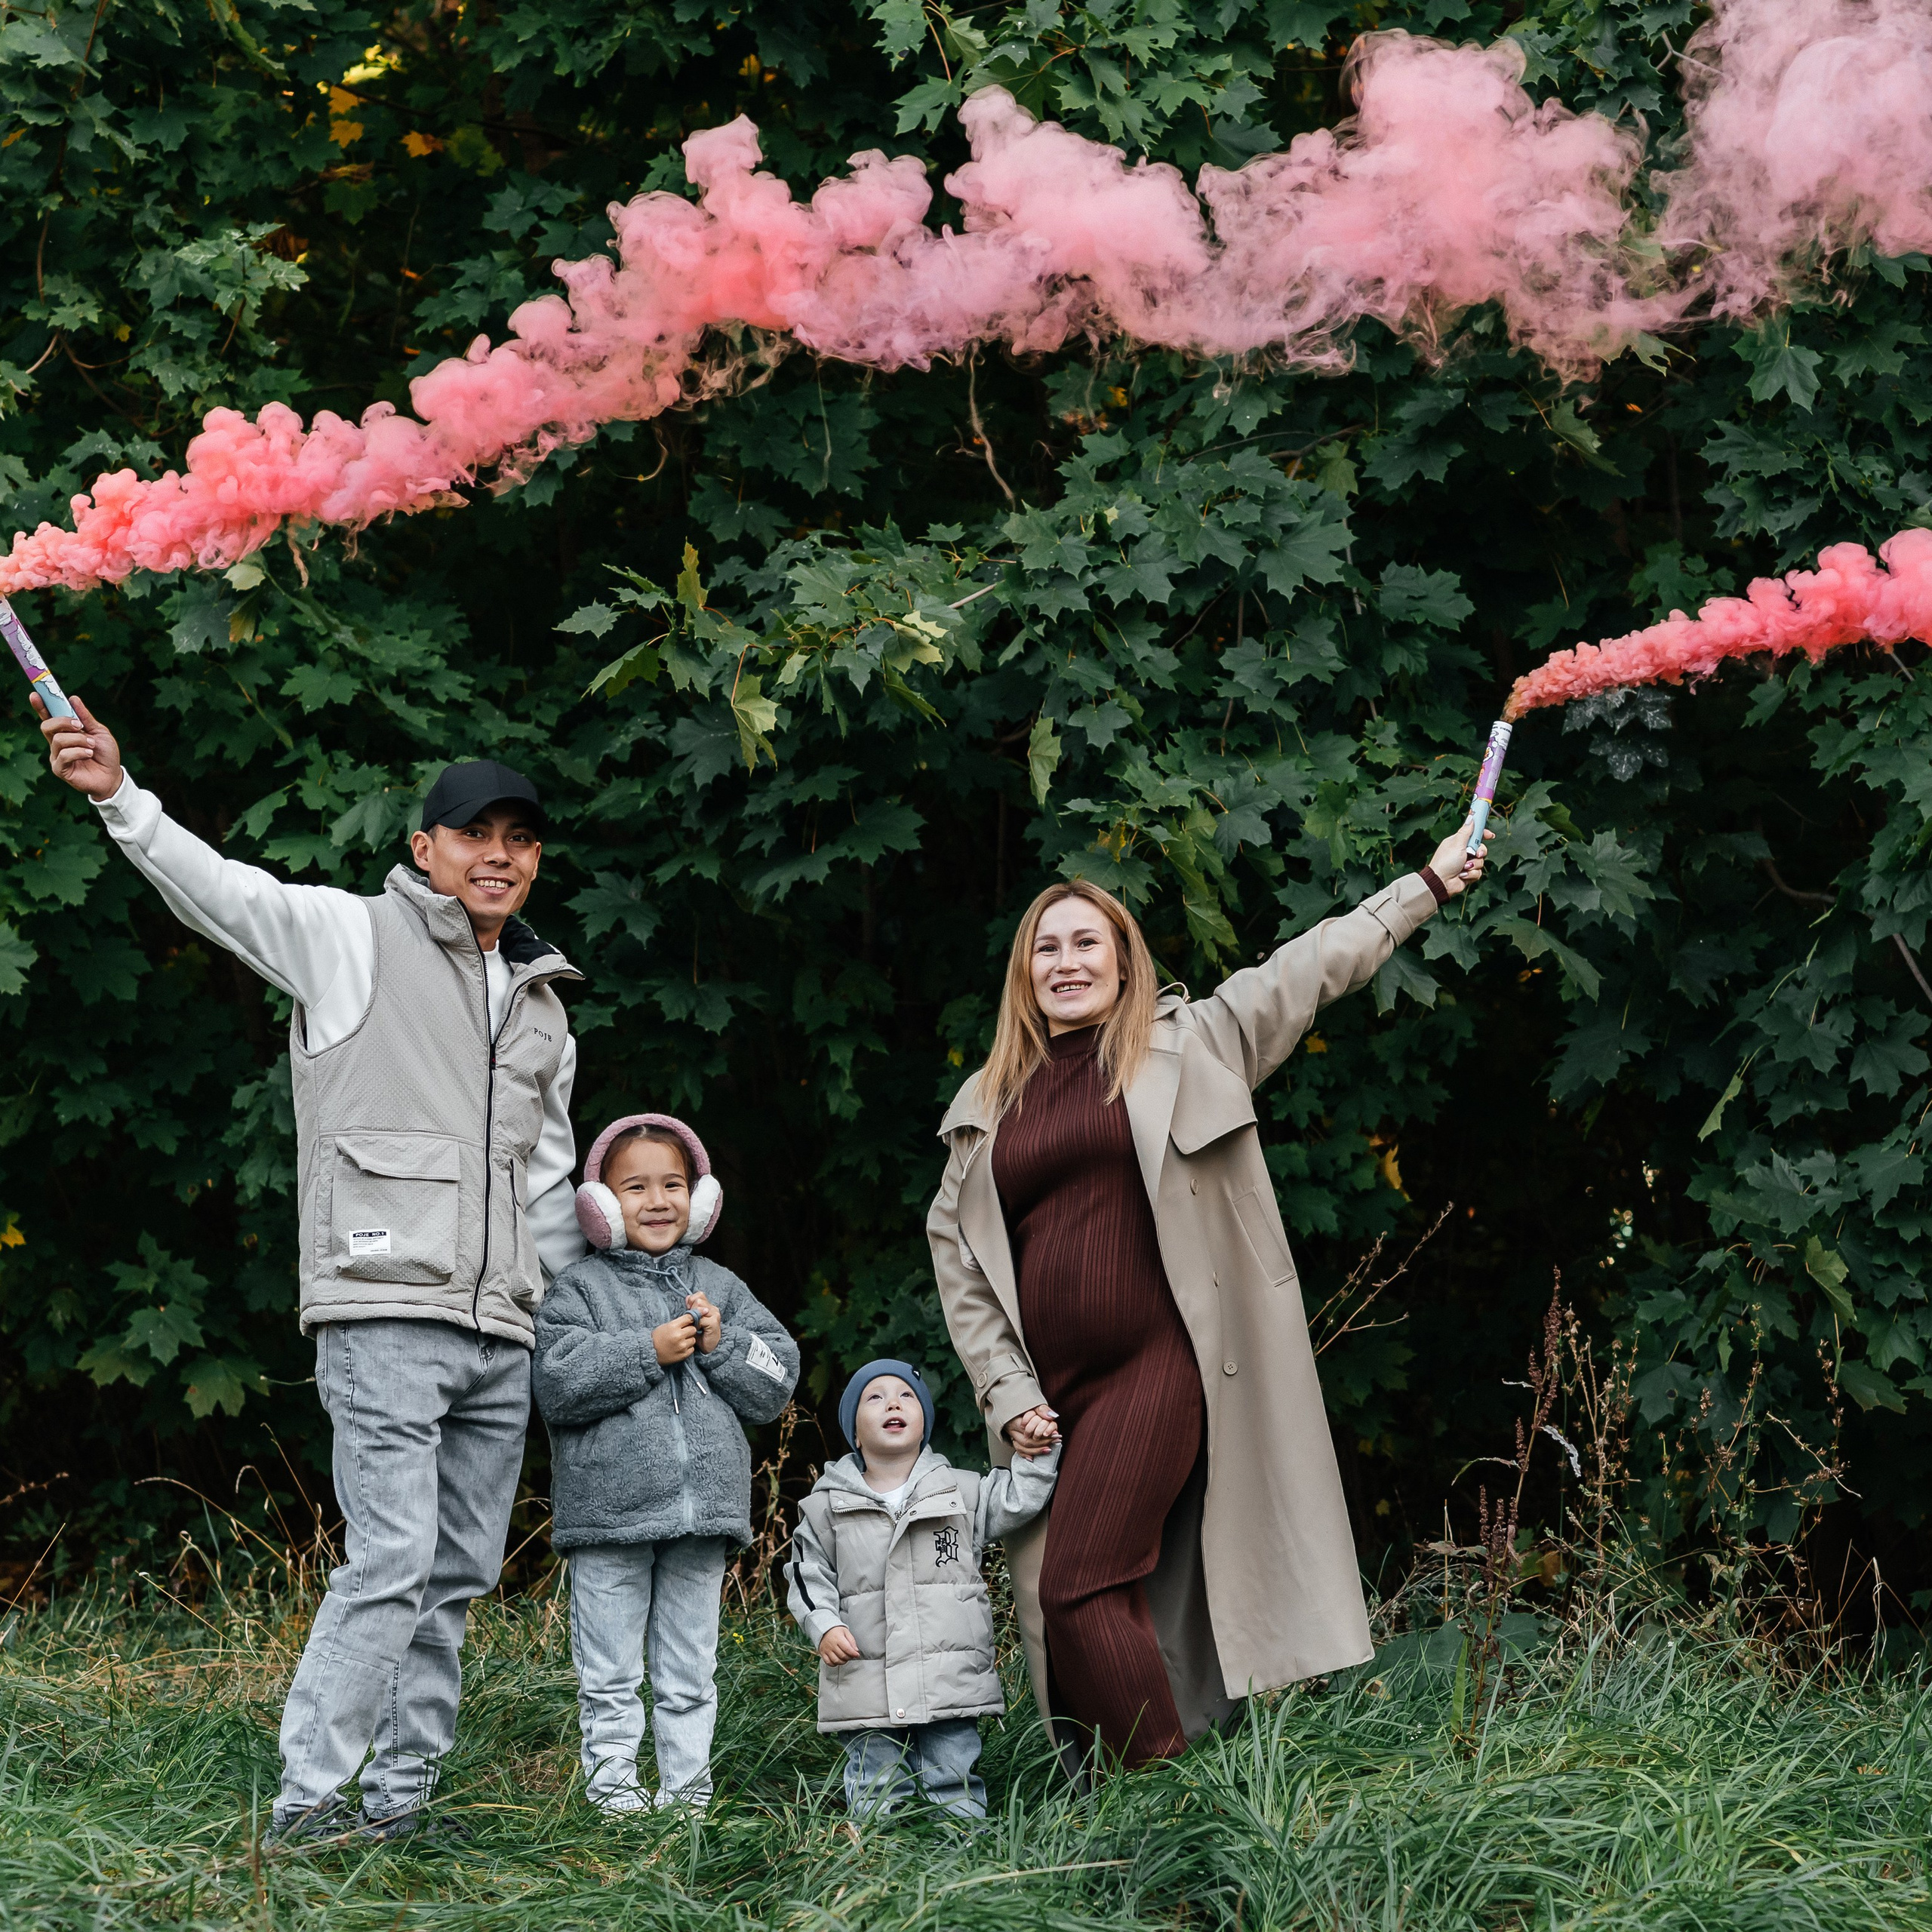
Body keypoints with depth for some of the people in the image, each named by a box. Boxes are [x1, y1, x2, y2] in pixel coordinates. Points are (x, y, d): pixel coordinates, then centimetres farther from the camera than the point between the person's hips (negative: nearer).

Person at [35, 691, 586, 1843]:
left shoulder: (544, 1011, 21)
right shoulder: (354, 939, 3)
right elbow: (220, 891, -11)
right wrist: (122, 798, -25)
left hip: (502, 1336, 7)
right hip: (385, 1312, -7)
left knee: (459, 1575, 7)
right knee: (393, 1556, -15)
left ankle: (402, 1793, 15)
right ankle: (309, 1796, -11)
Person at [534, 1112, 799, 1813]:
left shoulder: (719, 1288, 13)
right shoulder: (580, 1288, 1)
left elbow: (777, 1380, 10)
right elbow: (559, 1384, -12)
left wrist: (720, 1345, -7)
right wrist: (650, 1352, -15)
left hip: (702, 1512, 3)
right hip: (609, 1511, -3)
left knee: (689, 1670, 9)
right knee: (610, 1672, 2)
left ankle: (686, 1786, 15)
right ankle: (612, 1782, 8)